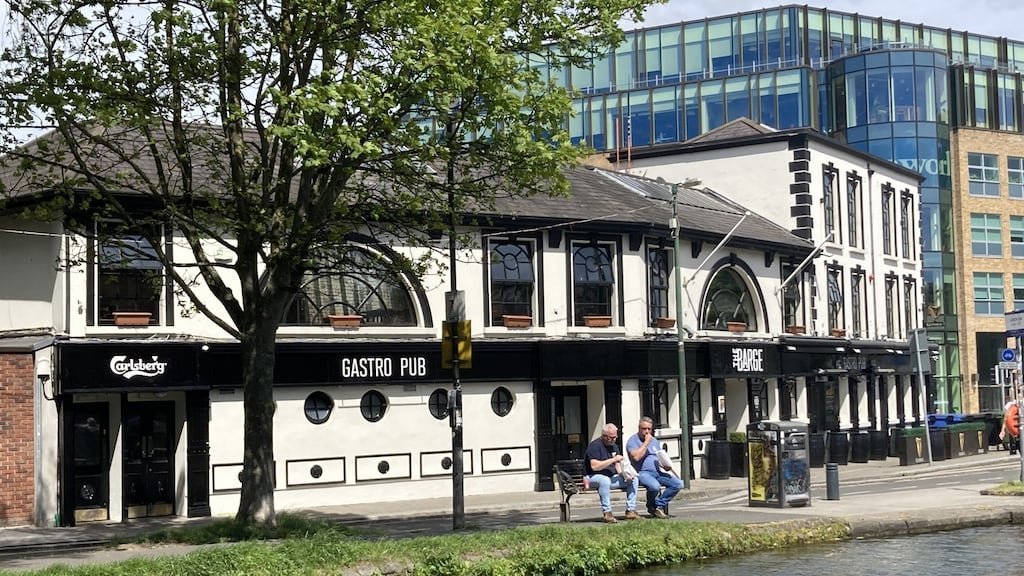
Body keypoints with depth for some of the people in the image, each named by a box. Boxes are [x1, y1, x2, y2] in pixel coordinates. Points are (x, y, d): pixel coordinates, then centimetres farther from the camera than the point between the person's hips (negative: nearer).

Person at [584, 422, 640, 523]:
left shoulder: (614, 446, 13)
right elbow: (594, 466, -26)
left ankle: (630, 511, -4)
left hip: (611, 477, 8)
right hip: (594, 477, -8)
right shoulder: (595, 446, -15)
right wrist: (613, 459, -24)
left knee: (633, 479, -5)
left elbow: (617, 465, 12)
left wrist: (624, 474, -10)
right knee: (605, 480, -41)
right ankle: (607, 513, -35)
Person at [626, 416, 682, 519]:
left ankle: (659, 505, -8)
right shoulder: (633, 441, -1)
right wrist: (646, 442, -12)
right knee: (655, 486, -37)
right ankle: (652, 507, -5)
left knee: (678, 484, -13)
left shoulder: (655, 441, 21)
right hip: (643, 472, -7)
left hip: (658, 472, 7)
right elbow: (636, 457, -19)